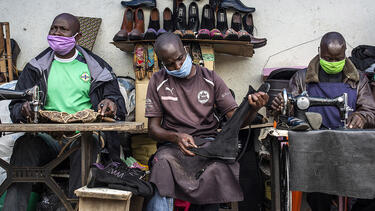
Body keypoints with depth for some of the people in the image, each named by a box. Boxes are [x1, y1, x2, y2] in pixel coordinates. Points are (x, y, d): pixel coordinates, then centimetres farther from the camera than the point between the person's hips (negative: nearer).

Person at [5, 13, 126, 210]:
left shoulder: (96, 67, 14)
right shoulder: (36, 67, 16)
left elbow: (117, 100, 13)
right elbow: (15, 106, 14)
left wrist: (112, 103, -13)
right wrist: (23, 109, -12)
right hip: (47, 135, 2)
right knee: (25, 144, -31)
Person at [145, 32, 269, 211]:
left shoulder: (210, 79, 7)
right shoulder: (158, 82, 6)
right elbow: (153, 128, 4)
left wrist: (253, 108, -20)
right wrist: (176, 137, -18)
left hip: (207, 141, 1)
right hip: (172, 144, 0)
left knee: (221, 169, -32)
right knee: (162, 162, -36)